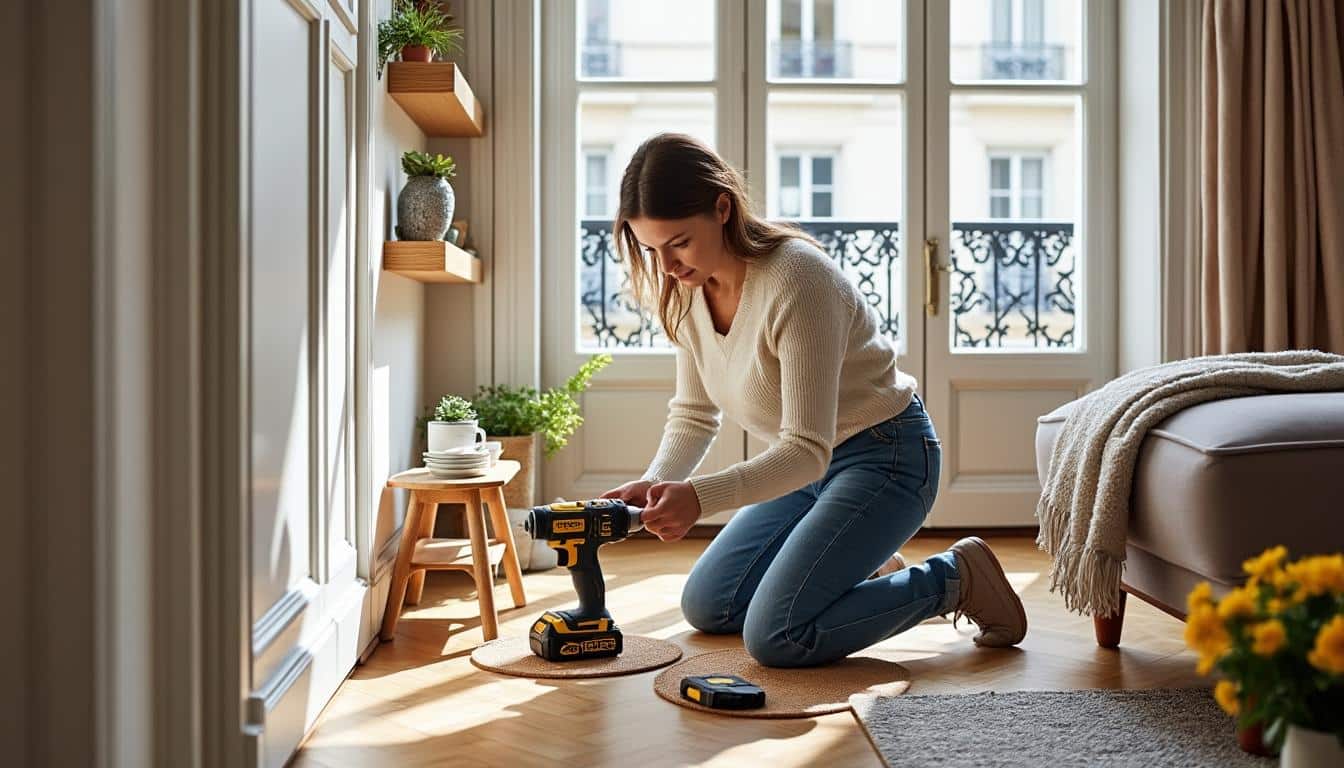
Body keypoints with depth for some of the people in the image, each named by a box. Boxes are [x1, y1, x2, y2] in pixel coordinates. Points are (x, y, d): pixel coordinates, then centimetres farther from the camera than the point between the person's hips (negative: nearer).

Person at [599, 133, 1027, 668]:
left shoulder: (796, 281, -30)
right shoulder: (687, 289, -6)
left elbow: (807, 451, -31)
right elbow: (693, 415, 2)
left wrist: (700, 497, -43)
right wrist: (653, 485, -17)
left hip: (885, 456, -8)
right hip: (813, 464, 8)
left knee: (775, 638, -18)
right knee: (706, 608, 10)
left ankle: (956, 578, 0)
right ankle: (874, 573, 23)